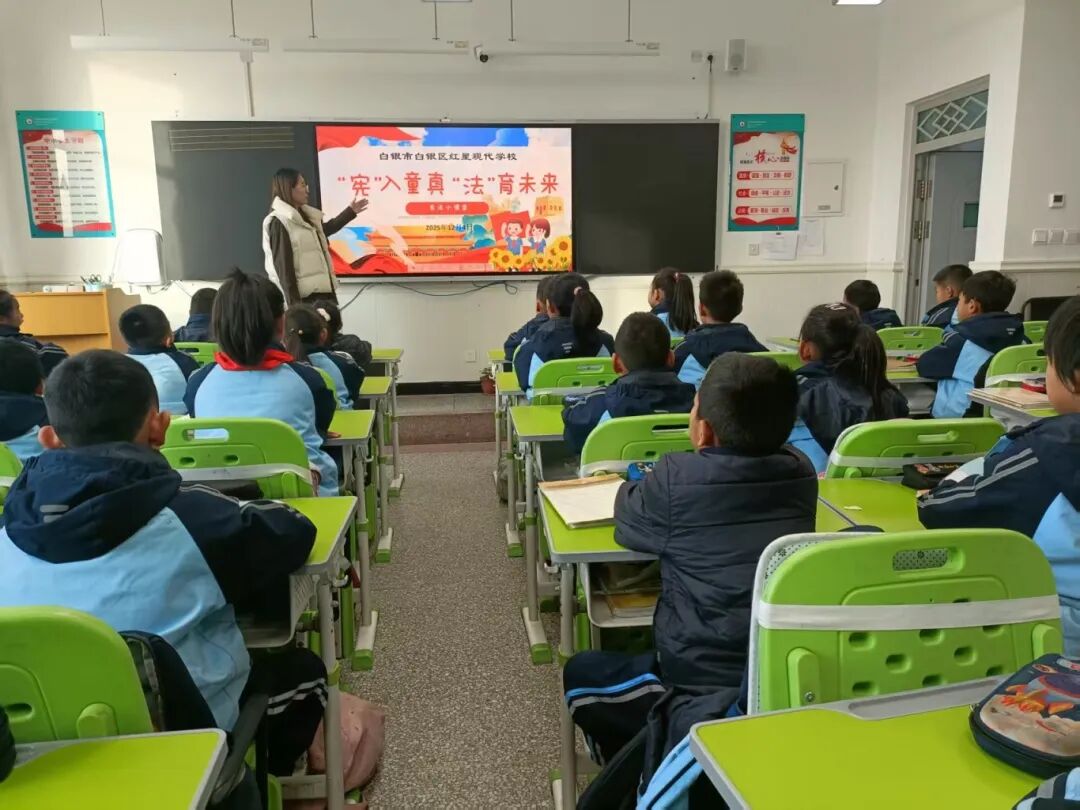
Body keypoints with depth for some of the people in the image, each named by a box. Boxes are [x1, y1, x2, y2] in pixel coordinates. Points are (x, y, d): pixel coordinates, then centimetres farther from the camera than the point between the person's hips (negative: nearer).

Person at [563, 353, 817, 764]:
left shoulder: (678, 477, -18)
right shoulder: (802, 473, -5)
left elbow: (628, 525, 0)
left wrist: (646, 484, 19)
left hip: (703, 691, -5)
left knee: (580, 672, 21)